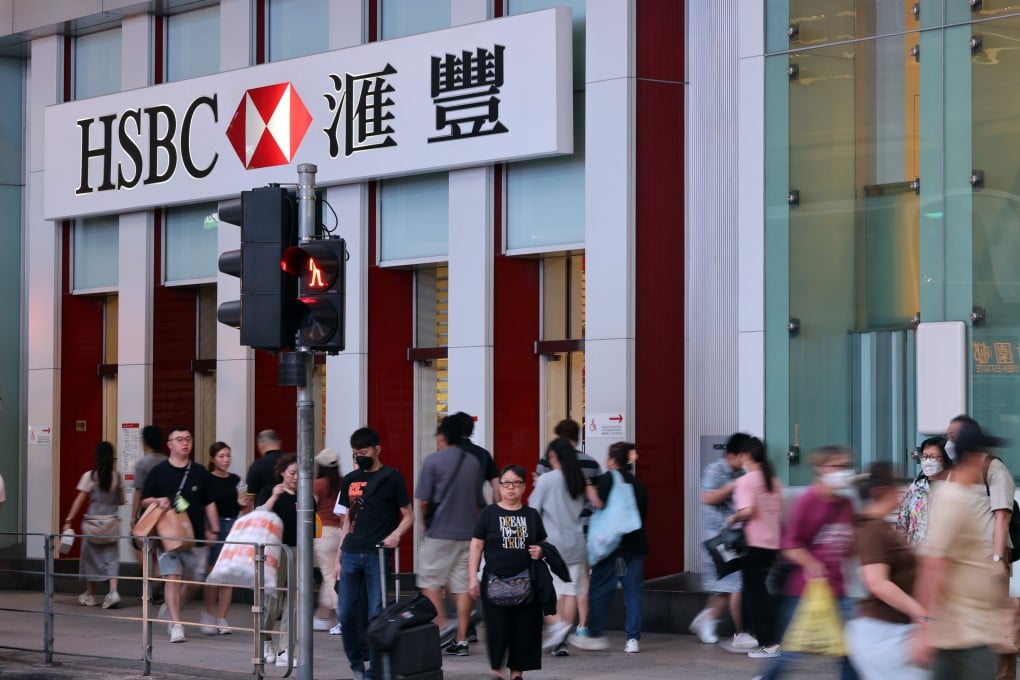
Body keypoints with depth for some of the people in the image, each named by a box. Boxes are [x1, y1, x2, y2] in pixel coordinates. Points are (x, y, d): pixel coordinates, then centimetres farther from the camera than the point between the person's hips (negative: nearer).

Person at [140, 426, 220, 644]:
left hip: (195, 535, 3)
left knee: (193, 580, 7)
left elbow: (209, 503, 12)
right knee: (173, 577, -12)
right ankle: (176, 625, -9)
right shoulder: (159, 472, 2)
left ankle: (169, 608, 33)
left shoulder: (200, 472, 7)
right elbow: (145, 500, 7)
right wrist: (158, 501, -15)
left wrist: (214, 530, 7)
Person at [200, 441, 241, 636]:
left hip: (233, 525, 4)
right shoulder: (207, 480, -3)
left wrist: (242, 502, -5)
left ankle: (222, 618, 9)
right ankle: (209, 613, 16)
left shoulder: (236, 480, 10)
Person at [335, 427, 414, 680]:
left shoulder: (392, 478, 0)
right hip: (351, 554, 5)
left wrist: (396, 534, -18)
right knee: (347, 614, 4)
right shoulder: (350, 480, 13)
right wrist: (339, 557, 14)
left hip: (378, 555, -4)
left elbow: (409, 515, 1)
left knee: (376, 615, -4)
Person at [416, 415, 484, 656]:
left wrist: (426, 523, 9)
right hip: (468, 533, 5)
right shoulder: (474, 462, 9)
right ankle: (461, 639, 5)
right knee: (463, 585, 5)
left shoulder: (433, 460, -7)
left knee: (429, 581, 7)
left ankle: (443, 625, -8)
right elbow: (479, 502, 14)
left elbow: (423, 501, -8)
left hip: (439, 533, -5)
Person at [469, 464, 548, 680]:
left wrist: (540, 551, -6)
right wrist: (473, 577, -4)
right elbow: (476, 545, 2)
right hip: (495, 582, -2)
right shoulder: (489, 513, 2)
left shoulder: (531, 515, 10)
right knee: (498, 629, -5)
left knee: (524, 629, 3)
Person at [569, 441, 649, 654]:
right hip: (636, 544, 5)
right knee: (633, 591, 5)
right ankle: (633, 639, 2)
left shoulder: (609, 478, -7)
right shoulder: (639, 485, 12)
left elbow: (599, 503, -20)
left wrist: (588, 487, -6)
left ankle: (594, 634, 9)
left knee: (599, 589, 5)